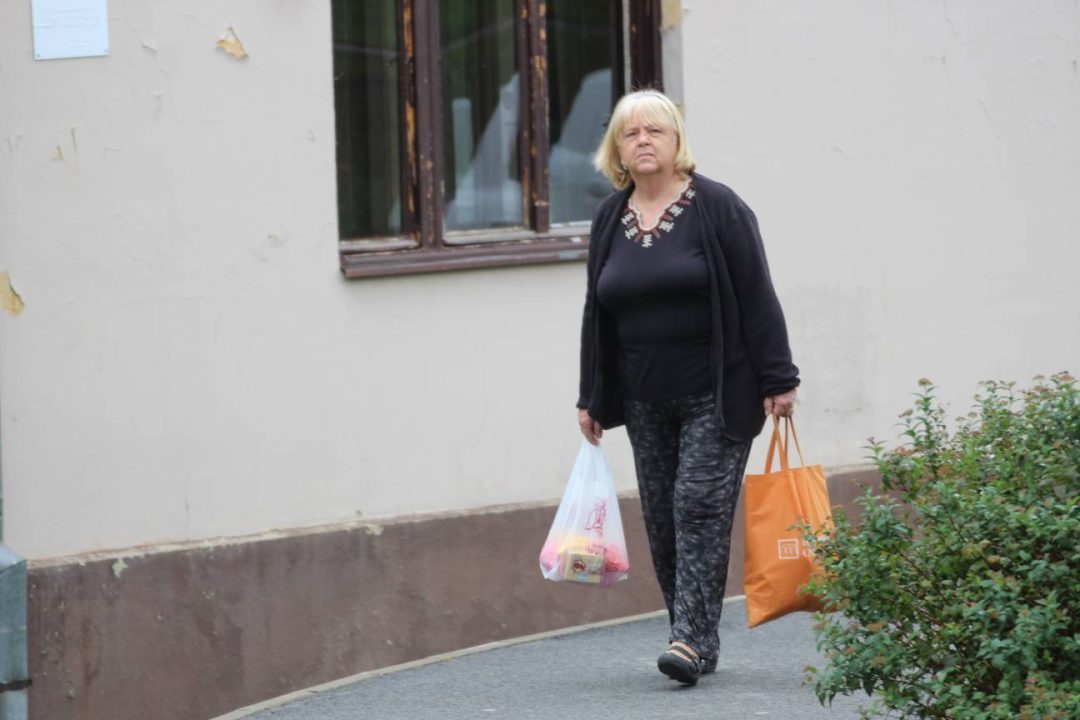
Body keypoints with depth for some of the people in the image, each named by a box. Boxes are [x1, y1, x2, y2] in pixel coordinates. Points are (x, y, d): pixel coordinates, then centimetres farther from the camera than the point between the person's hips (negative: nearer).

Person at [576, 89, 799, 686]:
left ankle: (693, 637, -15)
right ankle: (695, 639, 10)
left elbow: (757, 298, -8)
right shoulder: (610, 220, 9)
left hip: (716, 395, -5)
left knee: (700, 508, -12)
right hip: (646, 400, 5)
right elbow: (597, 314, 15)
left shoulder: (717, 207, -6)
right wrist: (591, 398, 14)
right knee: (662, 521, 4)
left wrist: (777, 380, -11)